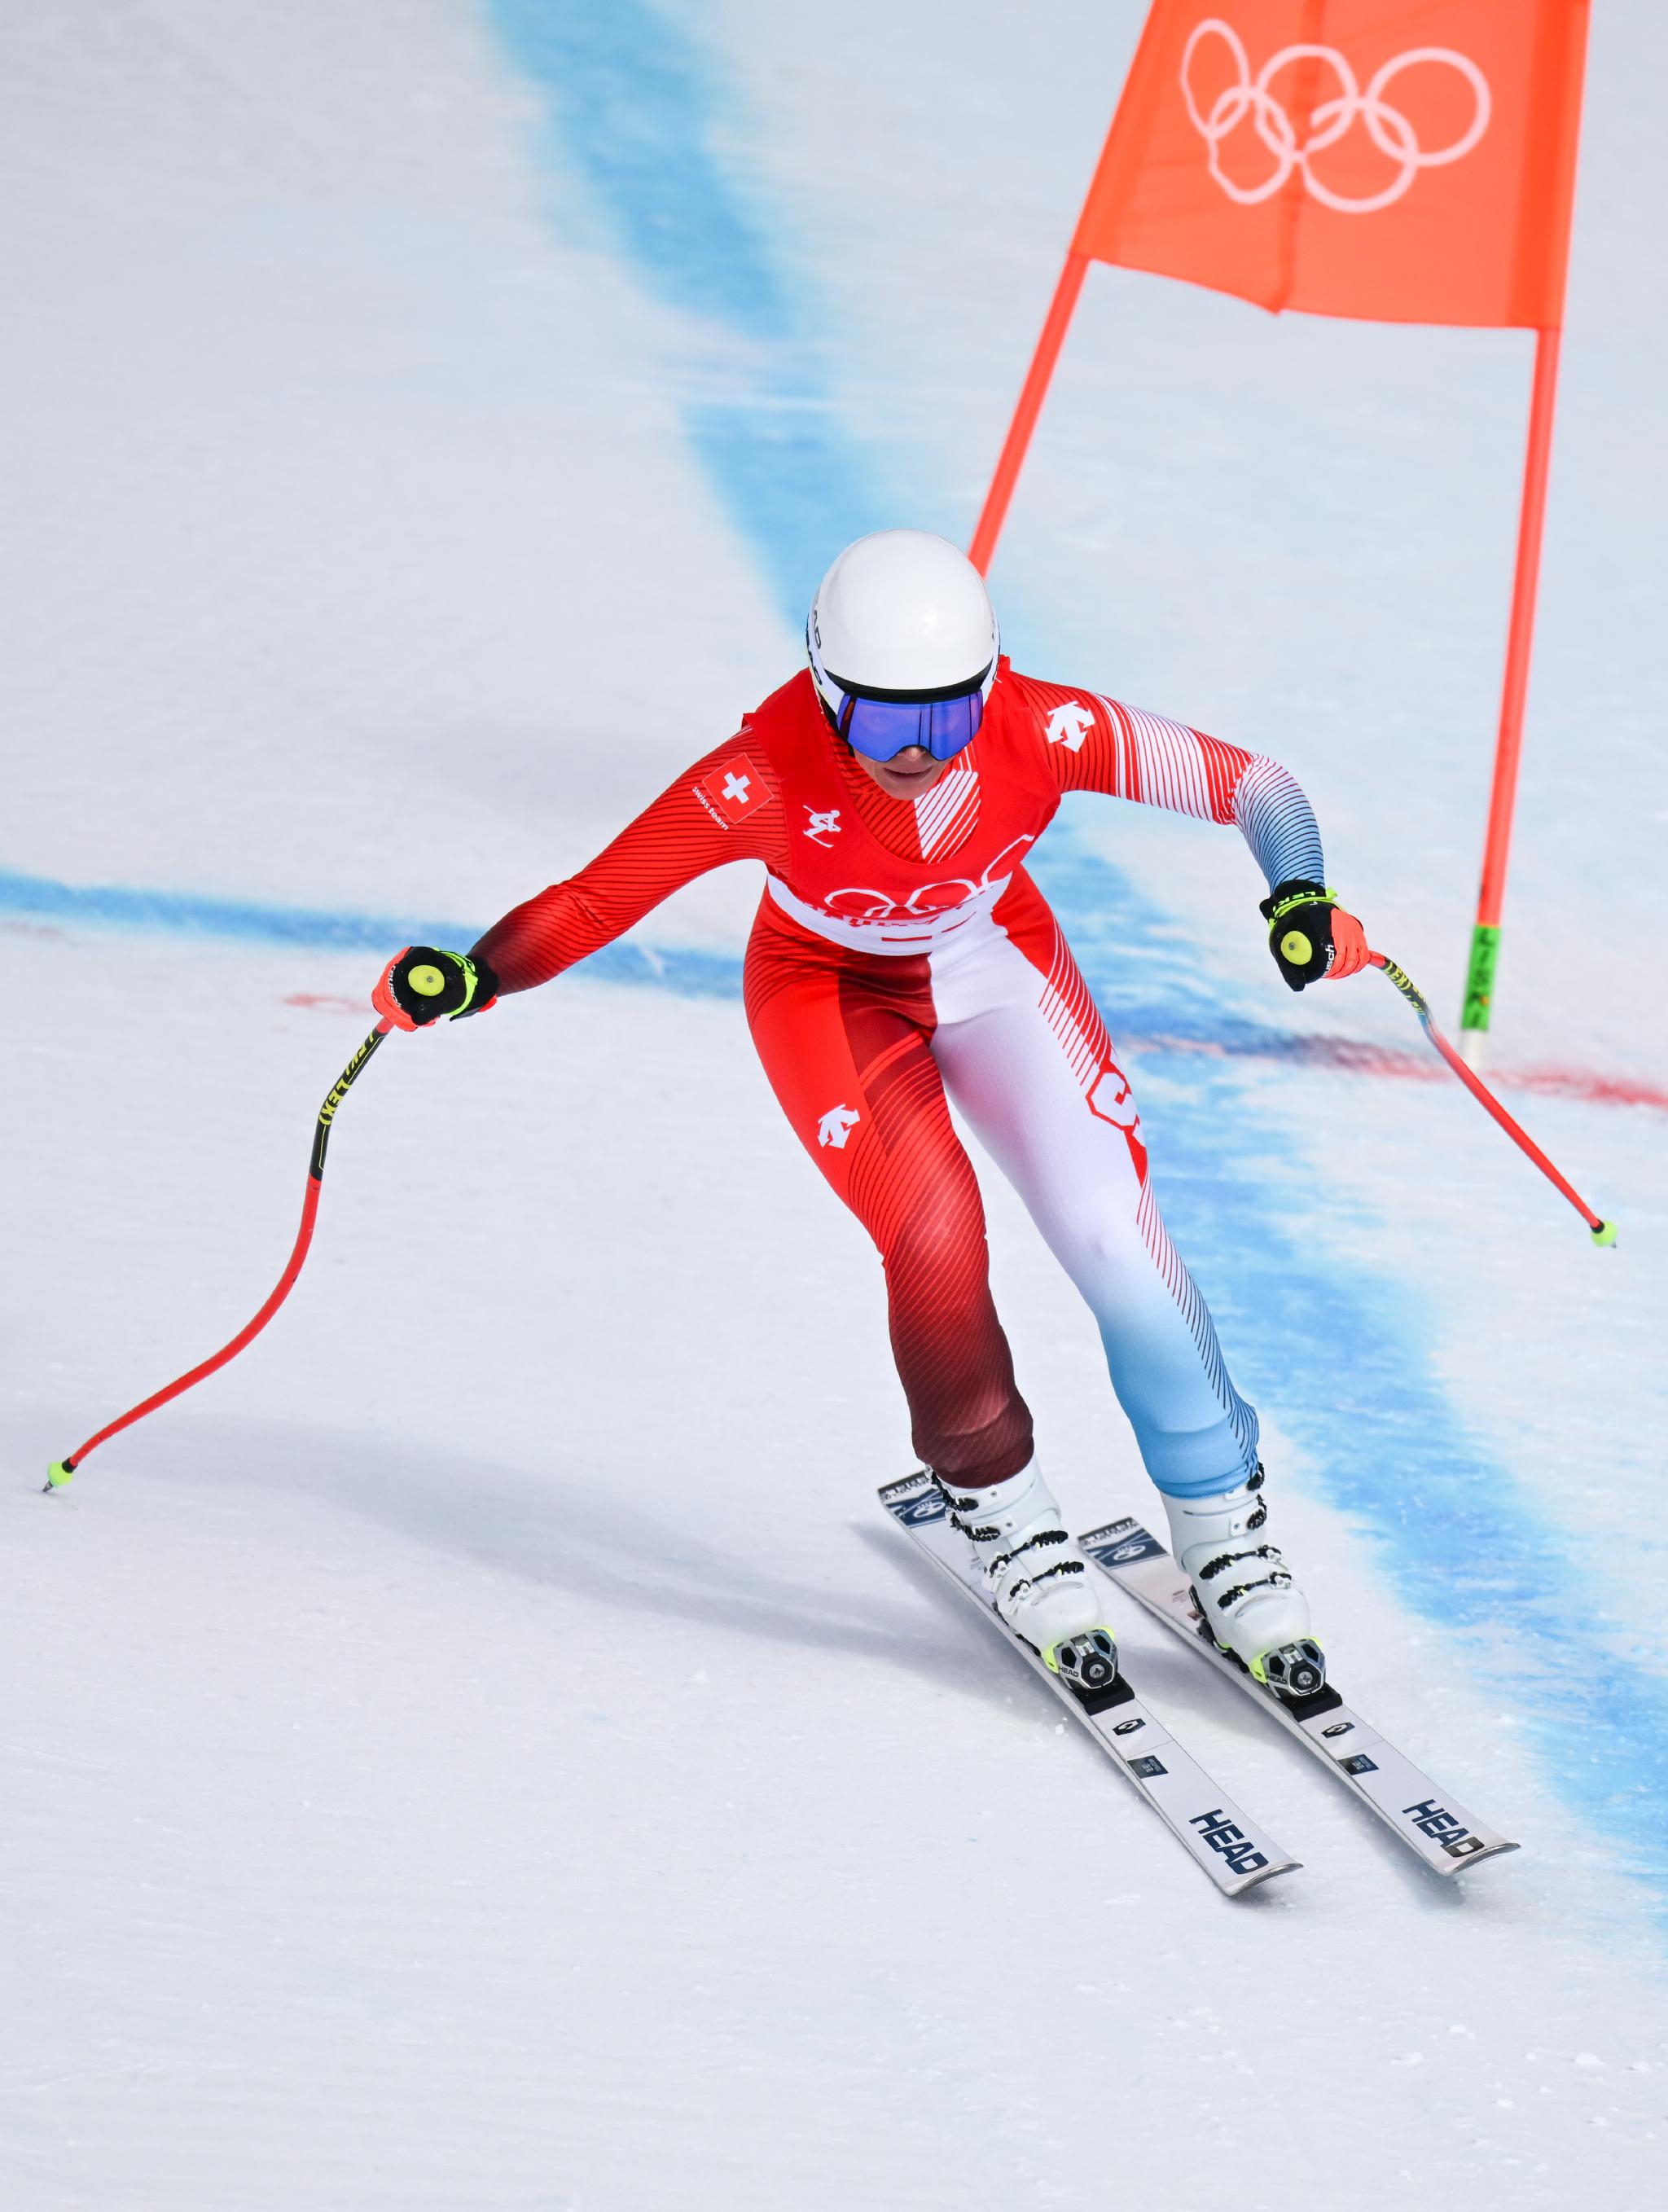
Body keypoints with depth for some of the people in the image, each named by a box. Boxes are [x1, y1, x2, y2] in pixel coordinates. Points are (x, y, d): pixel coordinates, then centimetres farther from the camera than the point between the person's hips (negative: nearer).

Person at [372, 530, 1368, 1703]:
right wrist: (472, 976, -46)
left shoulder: (1045, 732, -32)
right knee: (936, 1238, -21)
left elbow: (1243, 782, -25)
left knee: (1115, 1231, -10)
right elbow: (601, 895, -30)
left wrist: (1301, 896, -42)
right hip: (831, 990, -2)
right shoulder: (768, 777, -35)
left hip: (997, 962, 2)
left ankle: (1225, 1521, 9)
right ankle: (1000, 1510, 5)